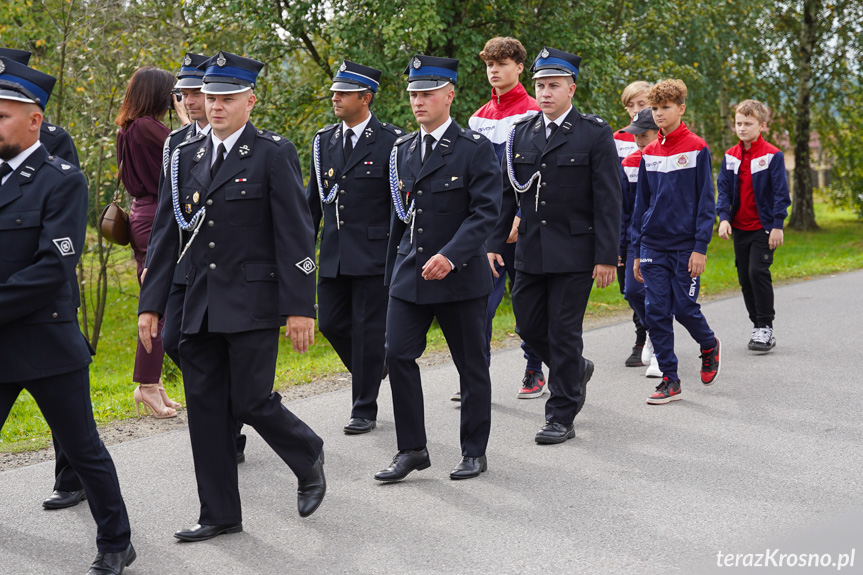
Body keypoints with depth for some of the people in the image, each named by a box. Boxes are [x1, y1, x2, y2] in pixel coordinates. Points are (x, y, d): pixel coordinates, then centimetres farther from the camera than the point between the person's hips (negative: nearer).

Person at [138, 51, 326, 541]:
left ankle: (309, 457, 25)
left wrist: (300, 307, -14)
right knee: (205, 407, 6)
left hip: (252, 303, -6)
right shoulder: (186, 156, 11)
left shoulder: (275, 153, -5)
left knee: (251, 401, -5)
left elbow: (296, 235, -9)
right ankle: (220, 515, 17)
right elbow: (169, 234, 12)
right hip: (200, 306, 6)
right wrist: (151, 304, 8)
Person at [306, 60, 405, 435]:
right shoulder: (325, 140, 10)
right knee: (331, 323, 8)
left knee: (368, 330, 0)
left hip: (374, 253, -6)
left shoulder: (391, 141, -6)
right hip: (334, 255, 6)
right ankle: (373, 369, 35)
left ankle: (364, 410, 12)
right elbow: (313, 198, 16)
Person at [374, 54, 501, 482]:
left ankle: (474, 452, 19)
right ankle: (412, 450, 7)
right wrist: (392, 271, 17)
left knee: (471, 365, 5)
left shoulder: (475, 149, -7)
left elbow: (486, 212, -15)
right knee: (398, 355, -4)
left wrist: (449, 256, -26)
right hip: (410, 275, 5)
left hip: (461, 276, -5)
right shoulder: (403, 149, 11)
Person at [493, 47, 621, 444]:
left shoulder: (595, 134, -5)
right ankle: (577, 369, 37)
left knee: (563, 332, -2)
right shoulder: (521, 133, 9)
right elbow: (506, 193, 12)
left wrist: (606, 256, -13)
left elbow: (608, 200, -7)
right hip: (530, 251, 5)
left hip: (574, 252, -5)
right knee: (529, 325, 9)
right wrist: (494, 243, 5)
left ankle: (562, 418, 9)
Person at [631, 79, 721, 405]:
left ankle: (709, 345, 29)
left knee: (684, 307, -3)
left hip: (685, 245, -4)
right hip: (653, 246, 4)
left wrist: (700, 247, -12)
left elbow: (705, 201, -6)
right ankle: (670, 380, 7)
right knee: (656, 311, -1)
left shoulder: (696, 149, -4)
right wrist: (637, 250, 12)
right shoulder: (649, 153, 9)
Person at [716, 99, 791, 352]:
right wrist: (724, 217, -7)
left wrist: (778, 225, -13)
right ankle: (758, 325, 19)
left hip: (763, 227, -5)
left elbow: (781, 193, -8)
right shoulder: (730, 156, 6)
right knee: (745, 277, 8)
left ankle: (765, 326, -4)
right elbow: (723, 189, 7)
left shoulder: (772, 156, -8)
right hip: (739, 227, 6)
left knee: (758, 272, -14)